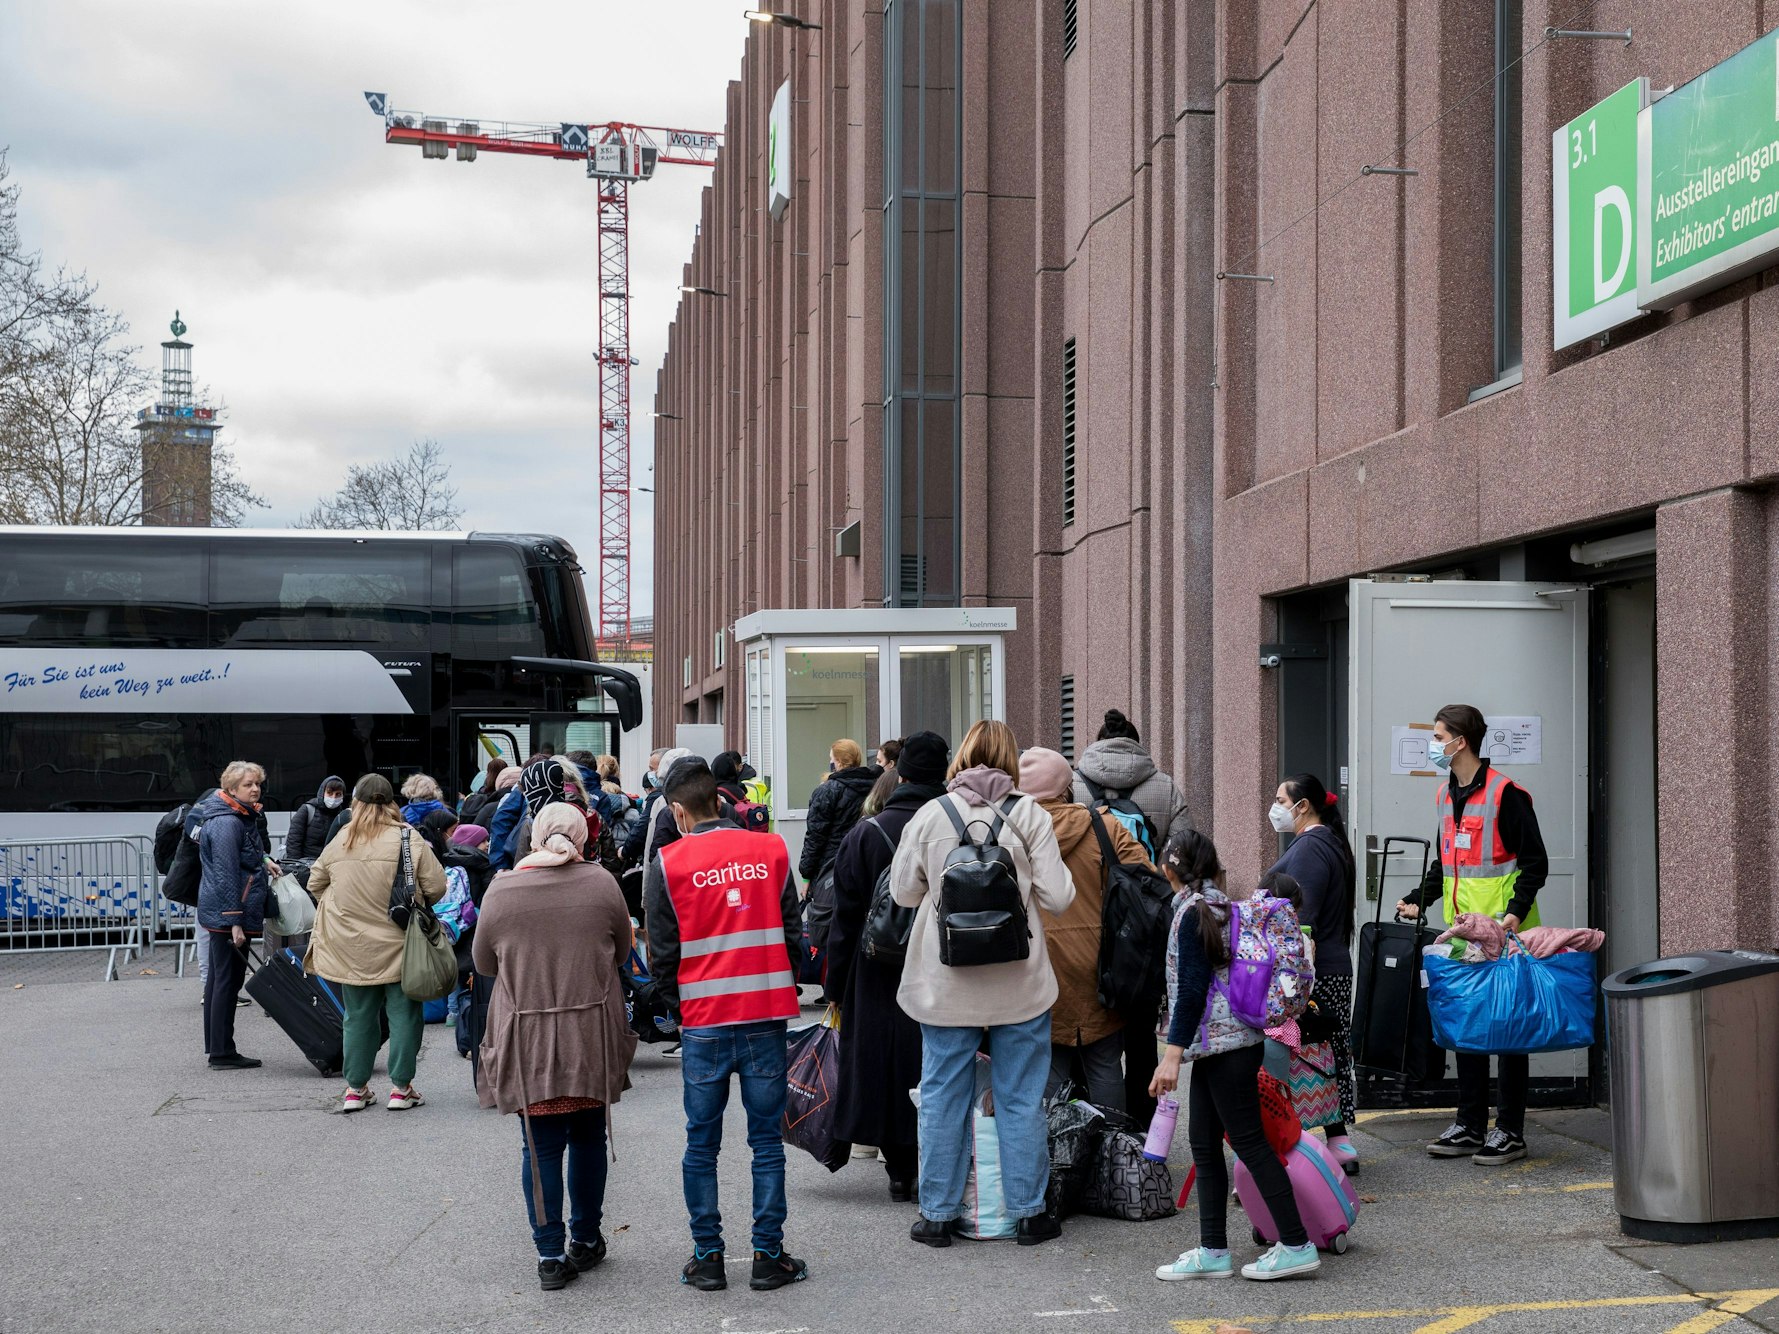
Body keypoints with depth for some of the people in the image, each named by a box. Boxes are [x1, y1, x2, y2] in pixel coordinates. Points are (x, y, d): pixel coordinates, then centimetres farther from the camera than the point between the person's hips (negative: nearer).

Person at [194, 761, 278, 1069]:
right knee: (228, 979, -6)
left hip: (219, 913, 11)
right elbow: (225, 875, -23)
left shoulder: (243, 817, 13)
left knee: (219, 976, 16)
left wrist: (263, 861, 21)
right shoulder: (226, 823, -19)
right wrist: (235, 922, -24)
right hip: (227, 912, -11)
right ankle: (222, 1053, -1)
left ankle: (215, 1045, 26)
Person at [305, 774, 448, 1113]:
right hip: (397, 944, -3)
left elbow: (315, 884, 12)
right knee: (403, 1012, 6)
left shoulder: (338, 843, 1)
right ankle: (401, 1087, 8)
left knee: (358, 1014, 13)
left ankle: (355, 1088, 19)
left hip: (350, 947, 3)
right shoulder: (409, 839, -10)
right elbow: (436, 887, -9)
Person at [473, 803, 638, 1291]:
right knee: (587, 1137, 16)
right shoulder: (600, 883, -6)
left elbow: (484, 964, 6)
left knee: (540, 1146, 6)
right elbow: (622, 952, 7)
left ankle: (551, 1255, 6)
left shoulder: (501, 891, -7)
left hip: (526, 1039, -1)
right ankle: (586, 1241, 27)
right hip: (592, 1035, 1)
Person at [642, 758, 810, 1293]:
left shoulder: (668, 863, -4)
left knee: (701, 1144, 9)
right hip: (767, 1018, 1)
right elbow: (793, 933, 6)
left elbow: (662, 954, 0)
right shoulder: (771, 850, 2)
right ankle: (768, 1256, 9)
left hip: (703, 1022, -1)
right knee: (766, 1140, 7)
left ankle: (707, 1257, 13)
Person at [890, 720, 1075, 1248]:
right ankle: (1029, 1212, 15)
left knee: (943, 1095, 9)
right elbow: (1058, 897, -7)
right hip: (1019, 983, 0)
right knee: (1020, 1098, 9)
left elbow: (903, 892, 3)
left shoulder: (930, 815, -4)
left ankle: (938, 1213, 14)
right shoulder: (1029, 815, -5)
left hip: (946, 982, 0)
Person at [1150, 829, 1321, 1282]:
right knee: (1204, 1144, 10)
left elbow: (1193, 987, -17)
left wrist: (1173, 1053, -19)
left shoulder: (1193, 911, -12)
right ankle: (1212, 1251, 12)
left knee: (1249, 1141, -6)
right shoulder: (1221, 905, 14)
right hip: (1221, 1045, 9)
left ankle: (1296, 1245, -2)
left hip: (1224, 1043, -9)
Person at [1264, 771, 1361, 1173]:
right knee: (1331, 1055, 12)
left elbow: (1302, 919, -21)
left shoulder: (1310, 847, -14)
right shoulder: (1329, 843, 18)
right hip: (1334, 969, 10)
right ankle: (1339, 1143, 17)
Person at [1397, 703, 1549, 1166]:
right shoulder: (1446, 796, 14)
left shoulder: (1505, 793, -11)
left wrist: (1517, 911, -22)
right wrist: (1419, 900, 12)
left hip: (1503, 934, -8)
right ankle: (1470, 1126, 16)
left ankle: (1510, 1131, 6)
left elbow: (1535, 861, -11)